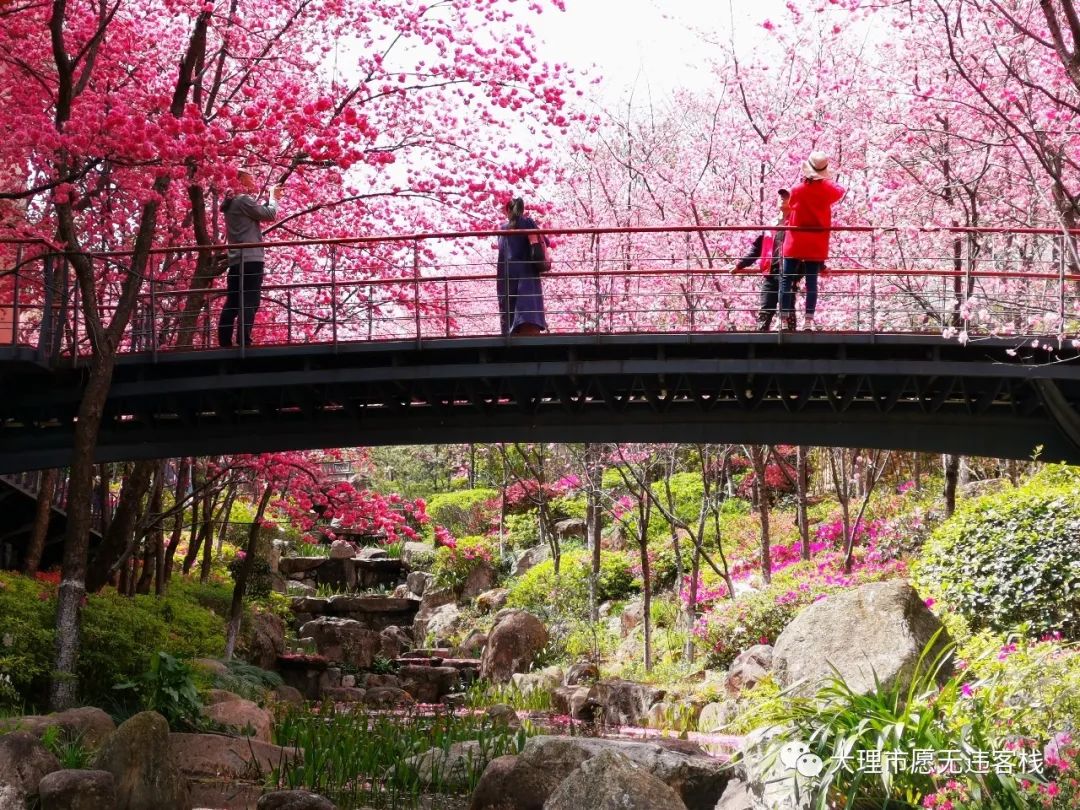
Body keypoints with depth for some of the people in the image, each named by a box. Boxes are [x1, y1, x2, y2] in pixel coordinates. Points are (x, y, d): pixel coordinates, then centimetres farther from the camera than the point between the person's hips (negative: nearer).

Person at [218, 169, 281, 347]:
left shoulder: (230, 203, 19)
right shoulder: (244, 200, -9)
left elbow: (260, 213, 25)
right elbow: (270, 215, -6)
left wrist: (271, 198, 23)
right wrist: (273, 196, 11)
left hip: (236, 261, 9)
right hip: (251, 259, -9)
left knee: (232, 304, 8)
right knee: (249, 303, -12)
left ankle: (224, 343, 7)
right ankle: (243, 343, -19)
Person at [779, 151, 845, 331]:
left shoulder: (797, 190, -8)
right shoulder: (828, 189, -3)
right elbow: (840, 191, 21)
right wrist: (828, 180, 31)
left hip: (796, 243, -2)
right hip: (816, 245, 2)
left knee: (786, 280, 1)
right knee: (812, 282, 3)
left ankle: (784, 320, -6)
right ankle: (809, 320, -3)